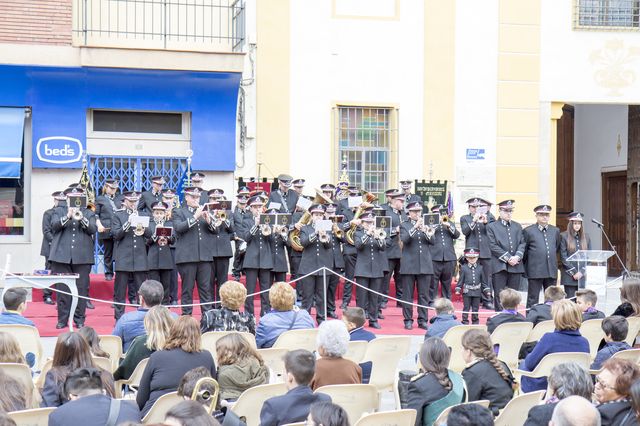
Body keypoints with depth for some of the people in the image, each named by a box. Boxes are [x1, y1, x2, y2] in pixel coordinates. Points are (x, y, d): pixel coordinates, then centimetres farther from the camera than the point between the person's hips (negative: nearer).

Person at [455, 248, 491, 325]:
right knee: (466, 308, 2)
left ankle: (475, 322, 19)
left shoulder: (480, 268, 6)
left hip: (477, 292, 2)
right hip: (467, 292, -2)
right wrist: (458, 289, -5)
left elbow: (483, 280, 9)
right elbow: (461, 279, 1)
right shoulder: (464, 268, 0)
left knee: (475, 308, 9)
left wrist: (487, 290, 4)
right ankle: (465, 321, 8)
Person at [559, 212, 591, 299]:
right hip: (569, 275, -3)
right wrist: (573, 272, -10)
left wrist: (581, 272, -3)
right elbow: (563, 257, -4)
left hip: (582, 275, 3)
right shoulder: (564, 236, 0)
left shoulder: (586, 237, 11)